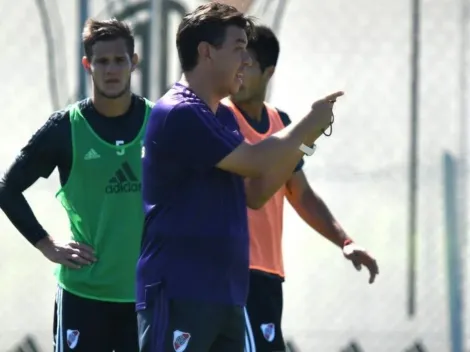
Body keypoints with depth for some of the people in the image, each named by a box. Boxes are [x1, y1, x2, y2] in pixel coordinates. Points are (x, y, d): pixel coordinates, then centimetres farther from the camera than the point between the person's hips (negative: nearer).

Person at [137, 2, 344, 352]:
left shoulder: (225, 117, 16)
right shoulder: (179, 114, -14)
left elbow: (254, 193, 17)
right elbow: (256, 162, -16)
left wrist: (305, 137, 8)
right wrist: (309, 125, -1)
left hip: (225, 295, 10)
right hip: (177, 295, -10)